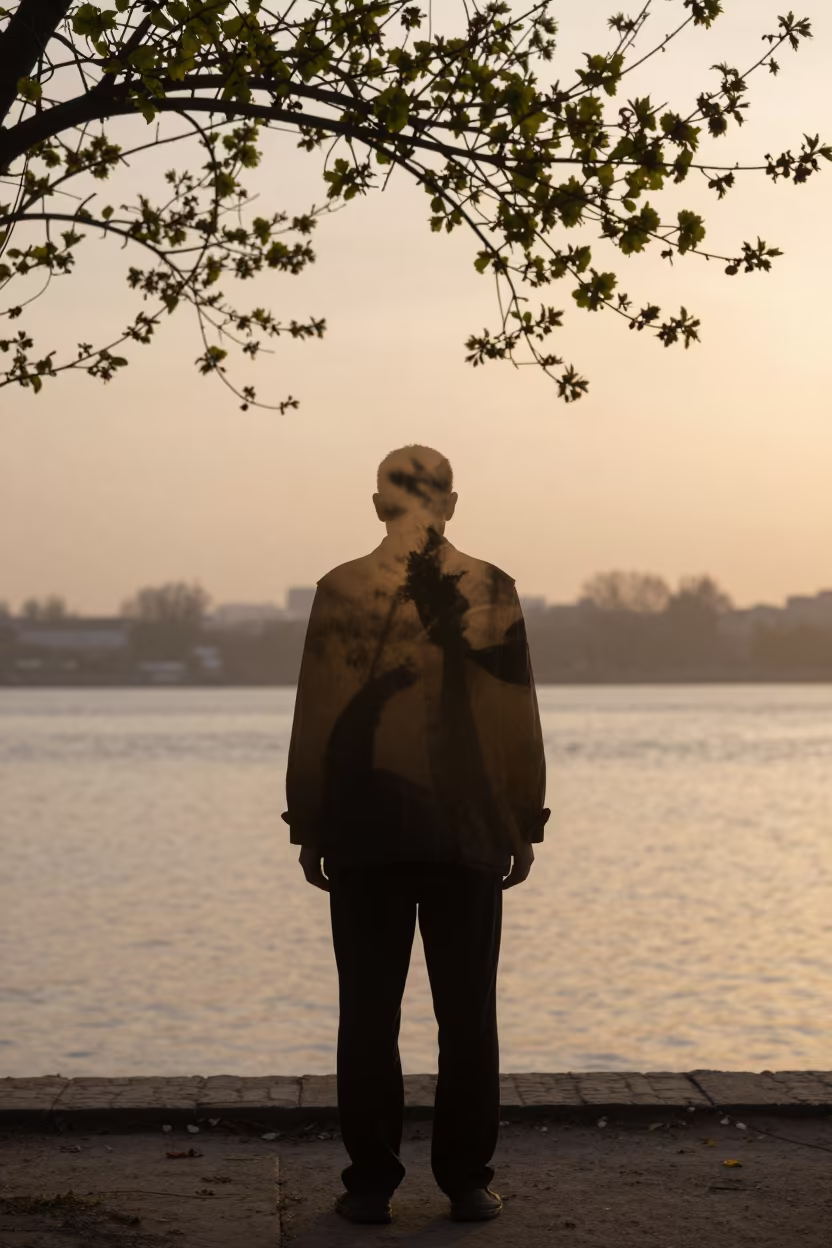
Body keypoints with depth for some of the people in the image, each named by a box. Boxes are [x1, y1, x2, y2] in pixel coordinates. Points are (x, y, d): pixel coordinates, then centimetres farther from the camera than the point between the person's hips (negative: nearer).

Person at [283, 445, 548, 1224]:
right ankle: (467, 1182, 10)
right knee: (468, 1014, 7)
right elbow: (518, 720, 0)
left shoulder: (340, 590, -3)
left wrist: (308, 828, 6)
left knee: (370, 1014, 5)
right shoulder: (491, 589, -1)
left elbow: (316, 718, -1)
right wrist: (525, 825, 8)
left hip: (365, 832, 0)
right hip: (470, 835, 1)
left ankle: (372, 1183, 8)